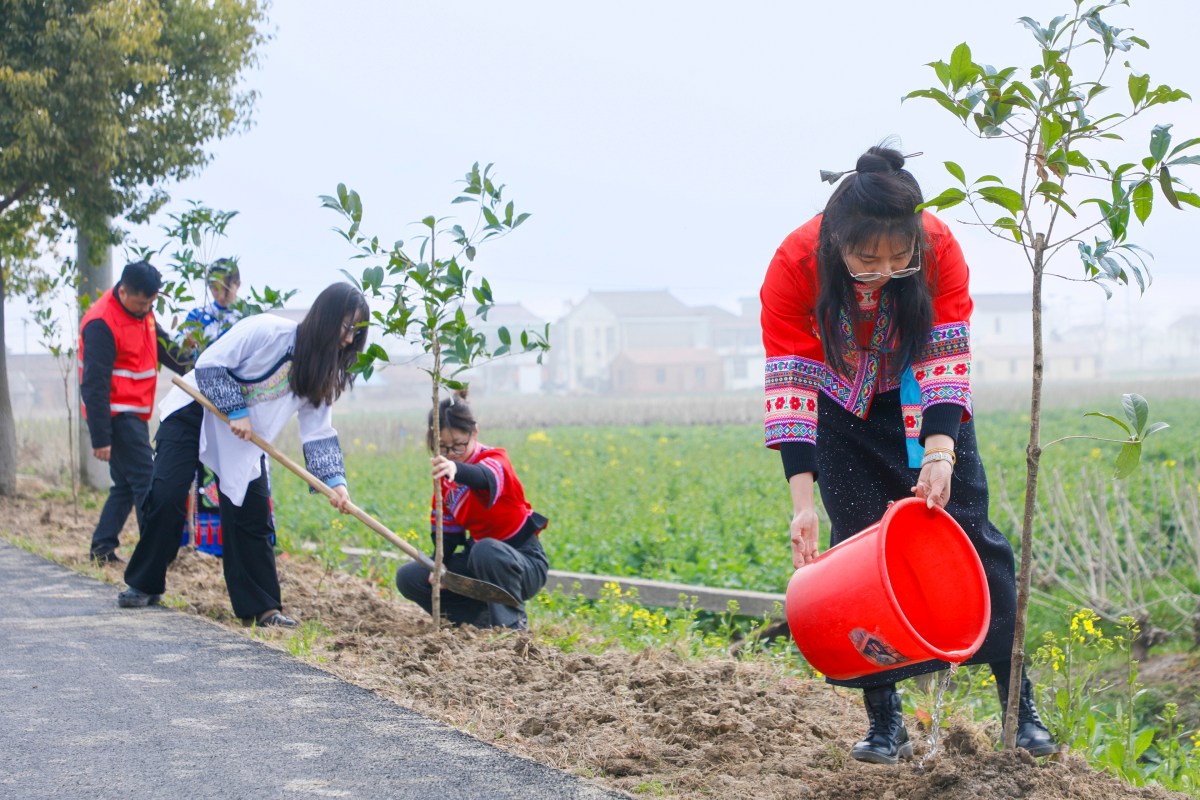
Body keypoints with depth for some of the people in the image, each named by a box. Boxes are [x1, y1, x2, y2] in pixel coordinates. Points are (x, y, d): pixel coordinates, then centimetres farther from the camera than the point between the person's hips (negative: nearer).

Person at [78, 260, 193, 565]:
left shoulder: (143, 312, 8)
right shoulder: (101, 323, -19)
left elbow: (166, 349, 17)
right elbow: (94, 385, -20)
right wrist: (100, 438, -20)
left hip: (134, 415, 9)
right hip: (116, 415, -9)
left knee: (126, 484, 13)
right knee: (145, 481, -10)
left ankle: (102, 548, 20)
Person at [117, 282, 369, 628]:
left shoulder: (319, 373, -8)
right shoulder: (267, 330, -26)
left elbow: (319, 433, -8)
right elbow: (210, 364, -23)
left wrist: (335, 481, -21)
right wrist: (236, 411, -25)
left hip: (243, 439, 5)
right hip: (193, 414, -5)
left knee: (252, 516, -2)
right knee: (165, 497, -10)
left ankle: (262, 606, 4)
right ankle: (144, 585, 7)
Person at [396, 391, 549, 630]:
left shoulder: (496, 460, -19)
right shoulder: (445, 477, 2)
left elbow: (485, 478, -46)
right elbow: (446, 528, 6)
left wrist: (456, 469, -69)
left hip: (523, 562, -7)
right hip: (478, 558, 7)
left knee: (486, 550, -42)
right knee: (408, 578, -5)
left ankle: (512, 621, -18)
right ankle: (483, 618, -4)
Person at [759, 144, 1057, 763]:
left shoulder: (939, 248, -28)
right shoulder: (794, 265, -30)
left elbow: (947, 361, -26)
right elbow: (789, 386, -30)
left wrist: (940, 454, -40)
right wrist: (803, 502, -36)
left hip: (923, 406, 1)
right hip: (843, 412, 0)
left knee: (970, 537, -6)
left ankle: (1022, 708, 0)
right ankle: (884, 723, 1)